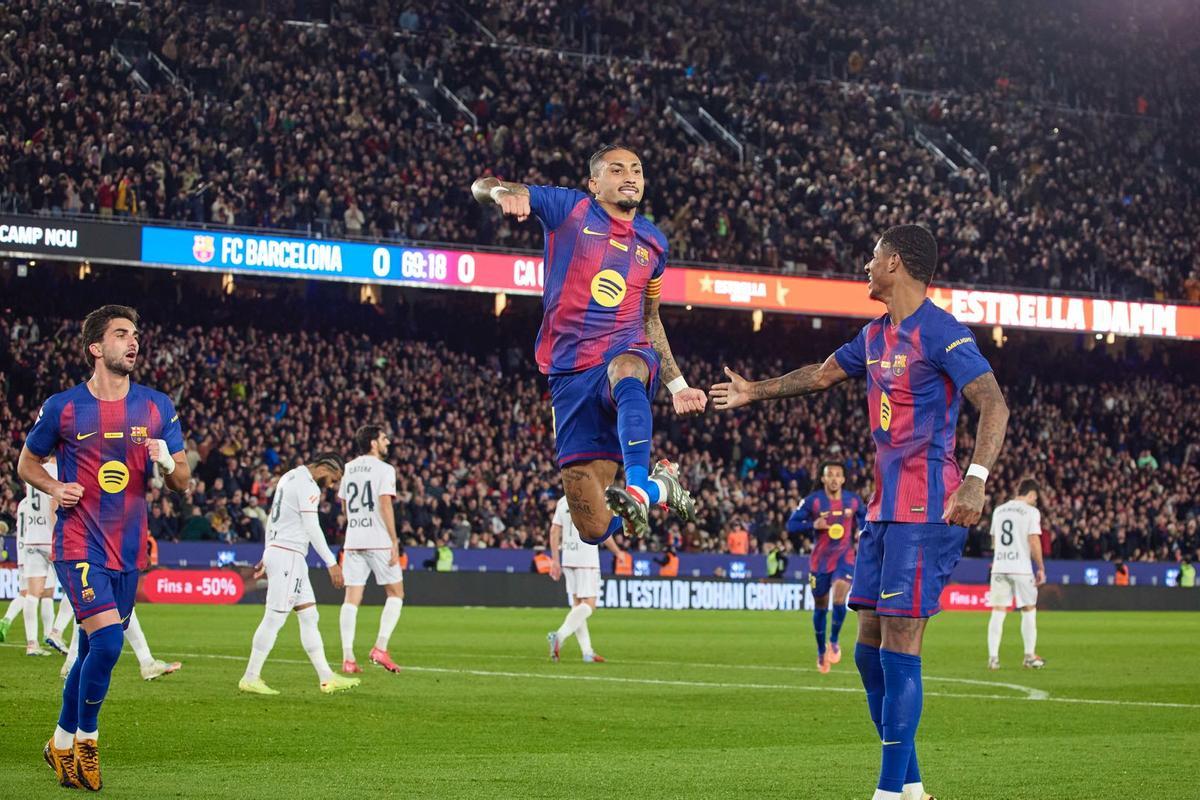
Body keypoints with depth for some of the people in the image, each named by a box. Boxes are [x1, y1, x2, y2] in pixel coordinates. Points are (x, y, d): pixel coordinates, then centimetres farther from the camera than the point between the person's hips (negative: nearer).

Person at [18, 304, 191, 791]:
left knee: (94, 650, 11)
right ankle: (86, 740, 1)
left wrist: (169, 462, -12)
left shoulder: (157, 407, 6)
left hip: (129, 550, 4)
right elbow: (27, 463, 11)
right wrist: (54, 488, -9)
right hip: (79, 546, -4)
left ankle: (62, 742, 29)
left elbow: (182, 482, 11)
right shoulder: (63, 407, -2)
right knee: (108, 641, -19)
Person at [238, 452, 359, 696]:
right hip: (288, 555, -10)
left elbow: (272, 519, 23)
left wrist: (267, 557, 29)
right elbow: (312, 528, -18)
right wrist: (332, 563, -18)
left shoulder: (290, 477, 18)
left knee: (309, 616, 8)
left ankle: (326, 678, 7)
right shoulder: (308, 486, -12)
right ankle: (250, 678, -3)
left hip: (275, 550, 10)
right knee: (274, 619, -7)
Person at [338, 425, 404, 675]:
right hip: (379, 541, -5)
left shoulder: (348, 469, 12)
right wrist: (394, 541, -11)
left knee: (352, 598, 3)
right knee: (396, 593, 8)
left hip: (352, 541, 5)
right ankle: (380, 648, -4)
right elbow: (385, 505, -13)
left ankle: (348, 658, -3)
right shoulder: (384, 469, -5)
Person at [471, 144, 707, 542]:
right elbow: (482, 187, -6)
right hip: (571, 374, -1)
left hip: (629, 356, 1)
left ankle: (638, 488, -54)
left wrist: (678, 386, 23)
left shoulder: (653, 242, 15)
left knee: (625, 374, -42)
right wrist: (505, 192, -31)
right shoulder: (570, 209, 4)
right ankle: (660, 485, 25)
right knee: (596, 528, -6)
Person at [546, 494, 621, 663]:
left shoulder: (562, 502, 11)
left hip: (567, 559, 7)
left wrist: (555, 560, 15)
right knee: (588, 604, -5)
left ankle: (587, 652, 10)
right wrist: (618, 553, 7)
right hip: (587, 559, -7)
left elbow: (554, 531, 10)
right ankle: (559, 636, -25)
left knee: (577, 604, 10)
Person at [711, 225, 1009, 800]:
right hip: (884, 509, 9)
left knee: (898, 652, -11)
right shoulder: (876, 335, 17)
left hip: (925, 510, -9)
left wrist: (975, 479, -34)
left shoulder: (940, 332, -12)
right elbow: (823, 374, 35)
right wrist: (755, 391, 47)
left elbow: (993, 404, -21)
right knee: (870, 651, 8)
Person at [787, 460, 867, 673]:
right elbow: (791, 525, -7)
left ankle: (834, 641, -2)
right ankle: (821, 652, 27)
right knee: (820, 606, 9)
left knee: (839, 596, -23)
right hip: (820, 559, 0)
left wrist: (861, 532, -2)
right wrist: (813, 525, -23)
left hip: (844, 557, 0)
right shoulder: (812, 501, -8)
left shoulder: (854, 501, -1)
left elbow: (864, 518, 19)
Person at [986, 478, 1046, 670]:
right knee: (1029, 611, 7)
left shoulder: (999, 510, 13)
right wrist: (1041, 568, -4)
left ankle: (993, 657, 0)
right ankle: (1030, 656, 9)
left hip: (999, 567, 4)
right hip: (1021, 568, -4)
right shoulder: (1031, 512, -4)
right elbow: (1034, 541, -10)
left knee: (998, 612, 5)